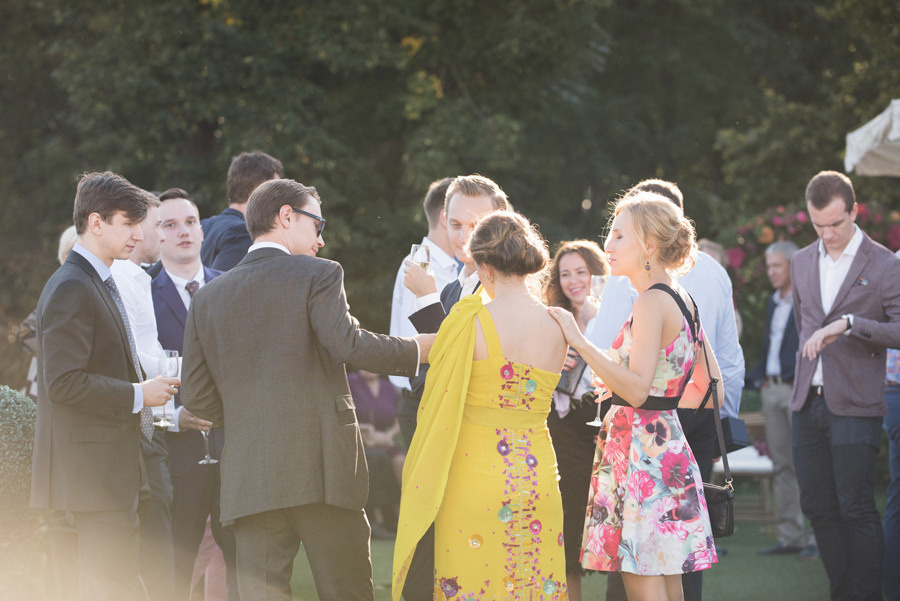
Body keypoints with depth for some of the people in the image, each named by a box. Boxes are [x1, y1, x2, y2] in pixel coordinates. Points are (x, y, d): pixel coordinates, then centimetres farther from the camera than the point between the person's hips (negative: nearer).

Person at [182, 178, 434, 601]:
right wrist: (422, 348, -4)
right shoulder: (319, 276, 0)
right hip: (323, 469, -4)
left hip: (247, 477, 4)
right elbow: (349, 344, -16)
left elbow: (196, 397, 10)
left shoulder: (207, 297, 13)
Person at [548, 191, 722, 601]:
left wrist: (579, 341, -22)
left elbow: (637, 389, -24)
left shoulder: (651, 302, -15)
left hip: (641, 445, -10)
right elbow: (709, 382, 21)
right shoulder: (682, 301, 13)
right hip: (667, 441, 10)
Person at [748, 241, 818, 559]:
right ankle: (790, 537, 10)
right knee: (781, 465, 7)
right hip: (773, 389, 8)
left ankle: (816, 537, -5)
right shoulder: (774, 302, 19)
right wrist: (760, 378, 13)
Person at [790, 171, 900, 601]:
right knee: (818, 508, 6)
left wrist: (848, 323, -22)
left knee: (856, 508, -8)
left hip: (854, 406, -6)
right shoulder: (802, 262, 14)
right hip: (807, 402, 6)